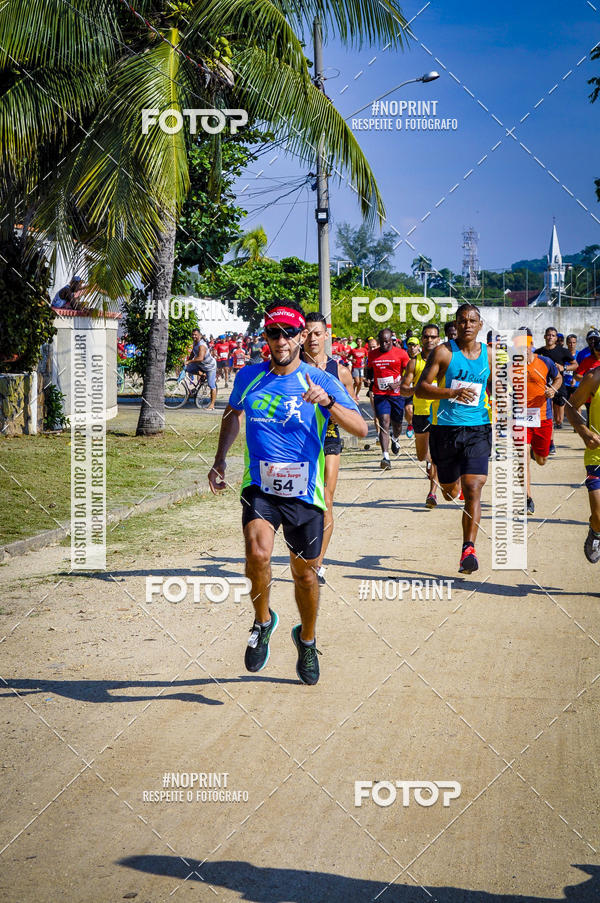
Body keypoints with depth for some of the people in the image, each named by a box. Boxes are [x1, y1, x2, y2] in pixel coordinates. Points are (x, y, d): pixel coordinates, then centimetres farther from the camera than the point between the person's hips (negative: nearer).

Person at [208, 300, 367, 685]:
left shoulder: (320, 381, -6)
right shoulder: (249, 376, 4)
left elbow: (361, 428, -15)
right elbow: (233, 414, 25)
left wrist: (328, 402, -30)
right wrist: (220, 459, 17)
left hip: (304, 492, -1)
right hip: (259, 486, 1)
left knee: (305, 574, 10)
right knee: (258, 554, -25)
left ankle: (307, 638, 37)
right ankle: (263, 621, 2)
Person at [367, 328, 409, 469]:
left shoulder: (401, 353, -2)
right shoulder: (372, 354, 5)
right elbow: (369, 372, 19)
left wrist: (398, 385, -14)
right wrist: (369, 384, 6)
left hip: (397, 394, 0)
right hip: (380, 394, 0)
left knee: (397, 424, 13)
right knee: (384, 423, -14)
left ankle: (395, 439, 51)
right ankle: (385, 457, -21)